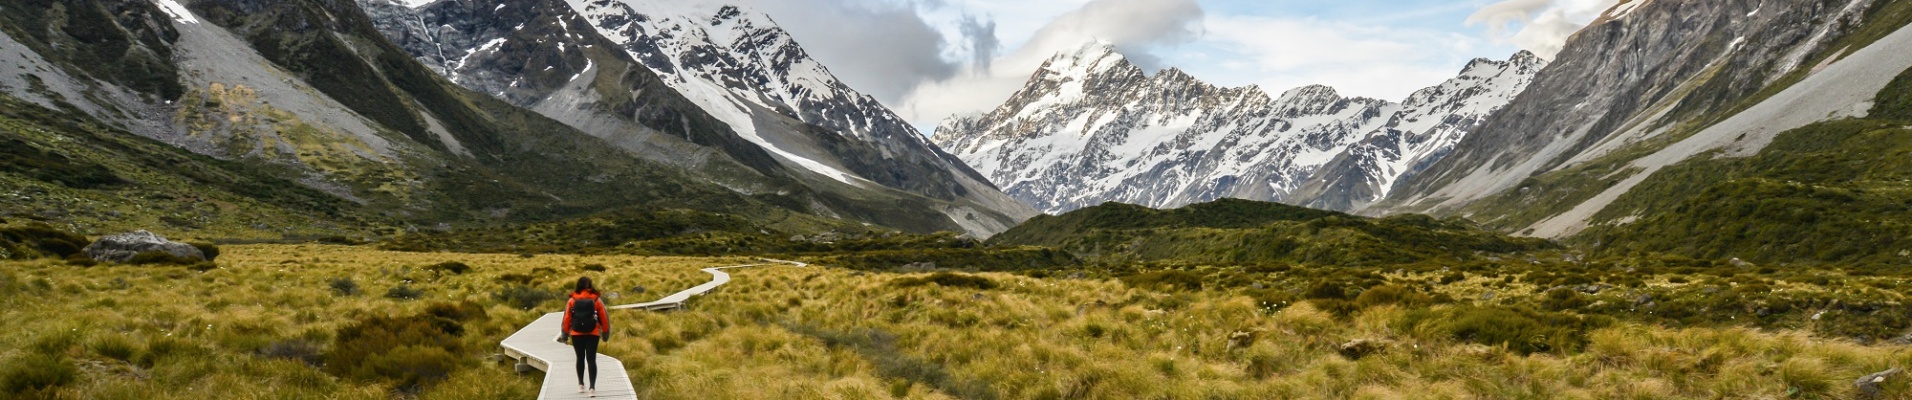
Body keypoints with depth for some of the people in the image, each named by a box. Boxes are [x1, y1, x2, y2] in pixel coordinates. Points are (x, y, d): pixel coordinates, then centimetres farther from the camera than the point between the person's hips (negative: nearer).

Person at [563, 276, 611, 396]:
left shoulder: (572, 300, -3)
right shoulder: (596, 300, -3)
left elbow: (566, 318, -2)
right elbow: (604, 318, 0)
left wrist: (565, 333, 9)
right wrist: (605, 332, 11)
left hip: (576, 334, 1)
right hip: (593, 334, -1)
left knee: (580, 358, 18)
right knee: (591, 360, -2)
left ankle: (581, 384, 26)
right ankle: (592, 387, -13)